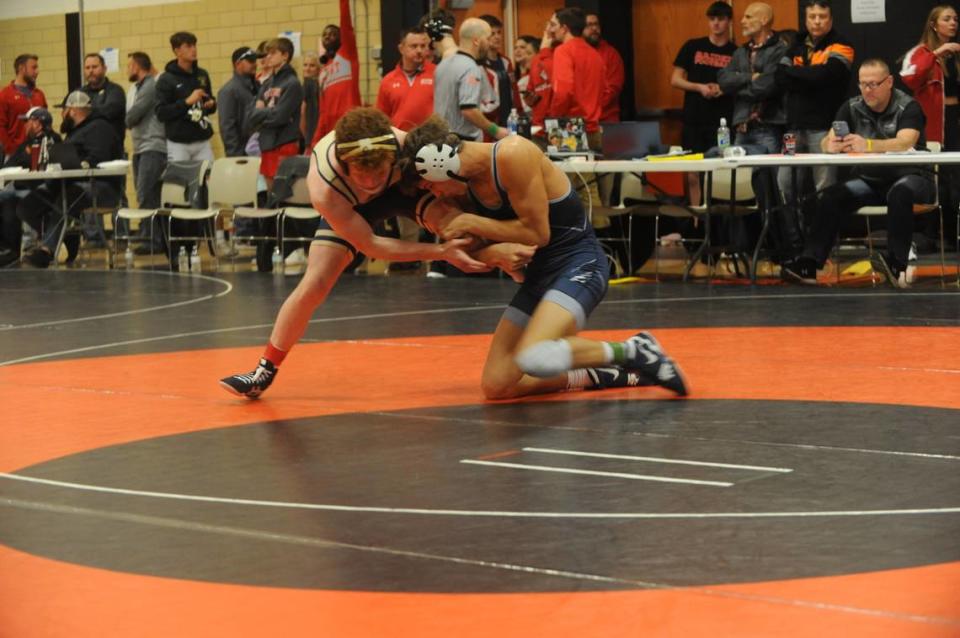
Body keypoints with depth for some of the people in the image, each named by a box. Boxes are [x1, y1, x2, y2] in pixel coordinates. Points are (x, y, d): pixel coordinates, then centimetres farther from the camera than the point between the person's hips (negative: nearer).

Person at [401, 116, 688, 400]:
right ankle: (600, 376, 12)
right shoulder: (464, 185, 3)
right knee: (496, 386, 0)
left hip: (579, 262, -9)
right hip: (539, 270, 9)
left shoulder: (513, 155, -20)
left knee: (535, 358, -33)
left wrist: (472, 223, -15)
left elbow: (537, 233, -19)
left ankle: (632, 351, -12)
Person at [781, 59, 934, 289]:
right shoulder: (852, 108, 4)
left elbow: (905, 143, -30)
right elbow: (826, 143, -6)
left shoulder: (908, 107, -10)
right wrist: (831, 145, -33)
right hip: (869, 180, 4)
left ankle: (896, 264, -42)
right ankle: (808, 264, -27)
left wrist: (868, 145, -48)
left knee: (900, 193, -38)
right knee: (830, 196, -21)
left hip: (910, 176, -4)